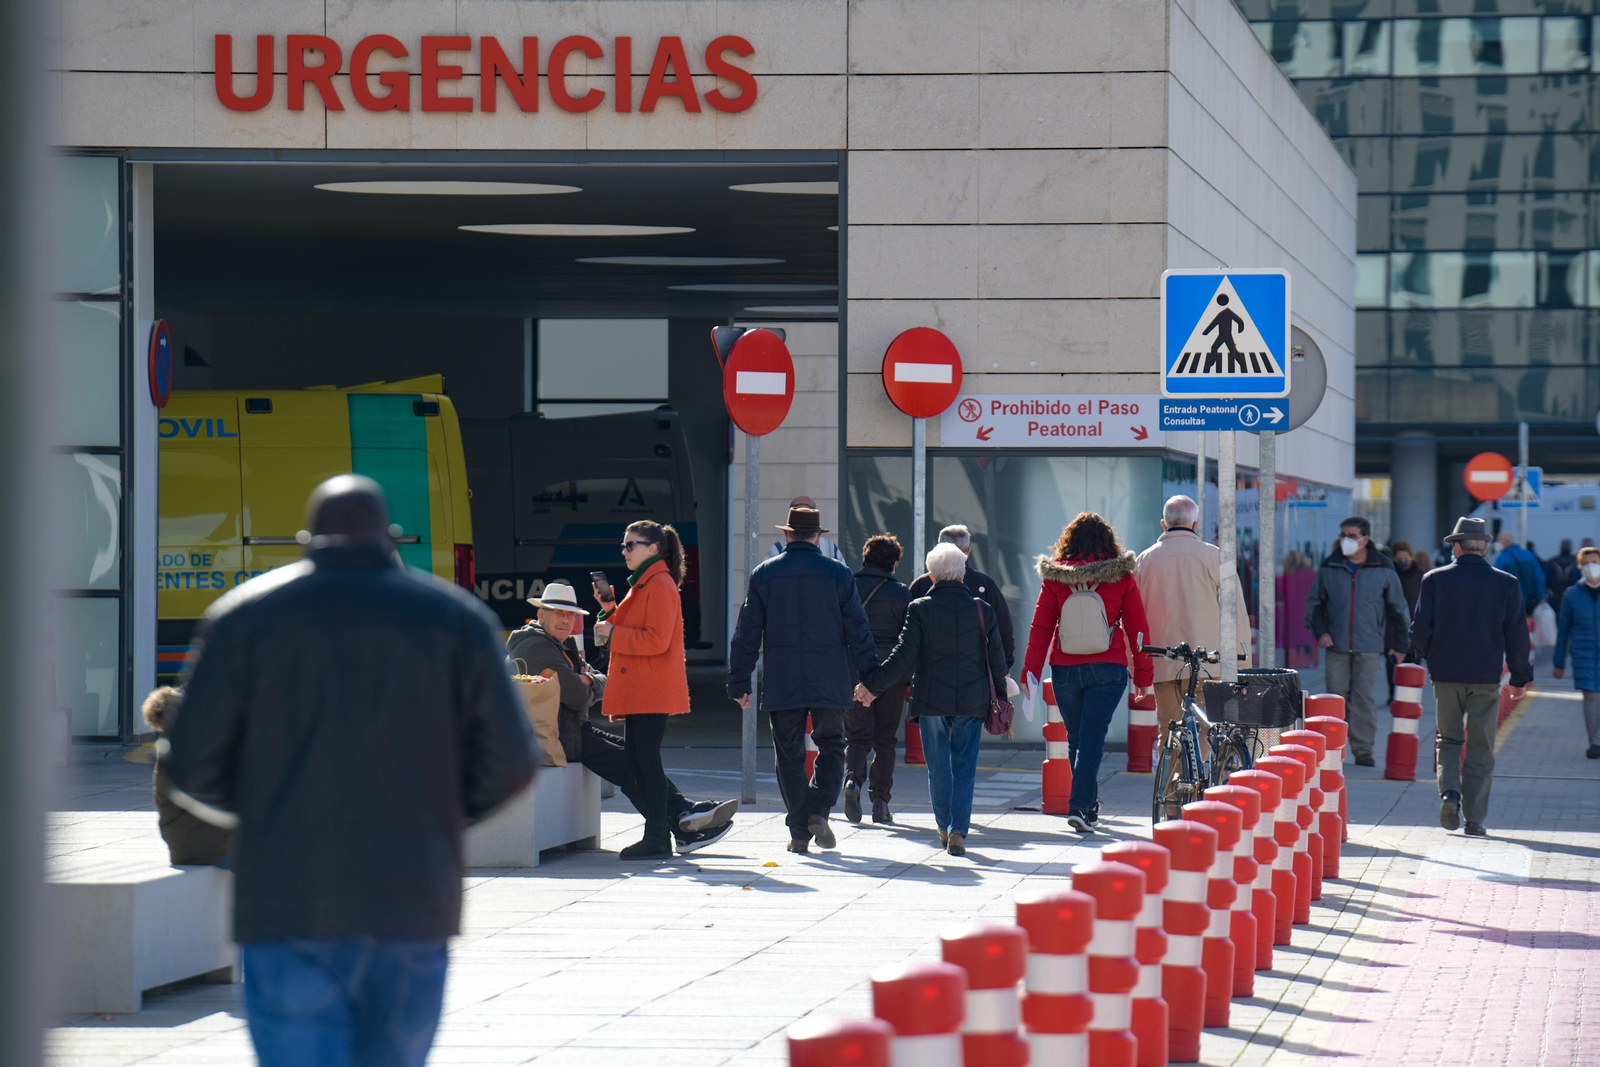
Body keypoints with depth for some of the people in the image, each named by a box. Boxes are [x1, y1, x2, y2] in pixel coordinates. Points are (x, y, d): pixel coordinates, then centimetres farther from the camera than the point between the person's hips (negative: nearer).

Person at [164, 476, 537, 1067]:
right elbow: (510, 762, -1)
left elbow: (192, 768, 0)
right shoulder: (458, 617, 6)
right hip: (413, 907, 2)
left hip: (287, 907, -1)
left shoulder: (243, 614, 4)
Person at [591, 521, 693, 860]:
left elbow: (656, 640, -20)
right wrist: (610, 610, 8)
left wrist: (612, 633, -13)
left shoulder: (660, 586, -12)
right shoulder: (643, 585, 21)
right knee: (635, 761, 9)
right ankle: (658, 833, 13)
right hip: (638, 691, 11)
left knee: (646, 761, -10)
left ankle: (657, 840, -9)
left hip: (652, 691, -11)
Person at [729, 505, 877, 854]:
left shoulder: (764, 574, 3)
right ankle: (819, 811, -5)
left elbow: (747, 633, 3)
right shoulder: (838, 573, 0)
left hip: (781, 682, 0)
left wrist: (739, 683, 8)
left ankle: (799, 832, 3)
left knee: (789, 756, 6)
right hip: (829, 681, 0)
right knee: (831, 747, 14)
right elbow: (857, 629, 0)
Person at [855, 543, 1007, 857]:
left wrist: (871, 684, -1)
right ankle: (958, 830, -9)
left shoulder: (919, 609, -5)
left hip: (931, 701, -1)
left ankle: (944, 827, 24)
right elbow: (996, 658, 5)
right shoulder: (982, 610, 0)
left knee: (938, 768, 12)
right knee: (964, 768, 3)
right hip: (972, 701, 1)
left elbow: (903, 658, -9)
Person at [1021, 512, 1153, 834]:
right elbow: (1137, 627, 1)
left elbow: (1040, 628, -1)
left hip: (1065, 670, 1)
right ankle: (1080, 806, -14)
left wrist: (1030, 672, 2)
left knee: (1076, 739, 15)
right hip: (1107, 670, -1)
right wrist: (1142, 674, 9)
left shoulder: (1055, 577, 1)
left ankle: (1090, 805, 25)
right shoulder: (1120, 576, -1)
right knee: (1092, 738, -2)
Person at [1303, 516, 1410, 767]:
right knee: (1336, 696, 1)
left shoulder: (1383, 569, 2)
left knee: (1364, 697, -4)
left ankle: (1363, 749, 2)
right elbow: (1314, 601, 15)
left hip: (1369, 645, -2)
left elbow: (1398, 608, 10)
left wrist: (1400, 643, 8)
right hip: (1337, 644, 2)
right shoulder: (1330, 567, 5)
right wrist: (1319, 631, 0)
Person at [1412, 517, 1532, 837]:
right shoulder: (1506, 584, -1)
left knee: (1449, 739, 15)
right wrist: (1521, 676, 10)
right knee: (1480, 750, 6)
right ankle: (1475, 819, 3)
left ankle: (1449, 790, -10)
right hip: (1486, 678, 0)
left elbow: (1420, 629, -4)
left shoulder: (1435, 579, -3)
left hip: (1446, 675, 0)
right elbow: (1517, 634, 1)